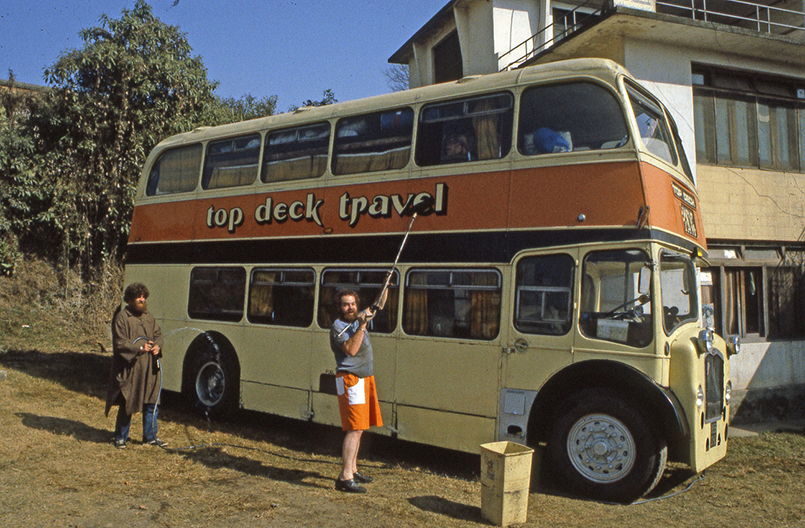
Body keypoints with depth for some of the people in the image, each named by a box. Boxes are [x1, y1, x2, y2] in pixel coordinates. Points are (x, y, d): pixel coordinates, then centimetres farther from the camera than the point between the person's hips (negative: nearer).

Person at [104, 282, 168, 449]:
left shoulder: (148, 316, 13)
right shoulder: (122, 317, -7)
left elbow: (158, 334, 17)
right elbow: (120, 343, -11)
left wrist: (157, 346, -4)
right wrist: (139, 348, -20)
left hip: (149, 369, 6)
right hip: (129, 369, -6)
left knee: (151, 403, 9)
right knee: (127, 404, 3)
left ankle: (150, 436, 21)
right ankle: (120, 438, 20)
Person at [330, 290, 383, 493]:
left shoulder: (359, 318, 12)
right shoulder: (338, 327, -11)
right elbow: (351, 349, -27)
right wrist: (362, 326, -27)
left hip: (365, 379, 9)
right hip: (351, 380, -9)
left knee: (358, 428, 14)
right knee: (355, 428, -14)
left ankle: (353, 470, 25)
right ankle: (345, 477, -13)